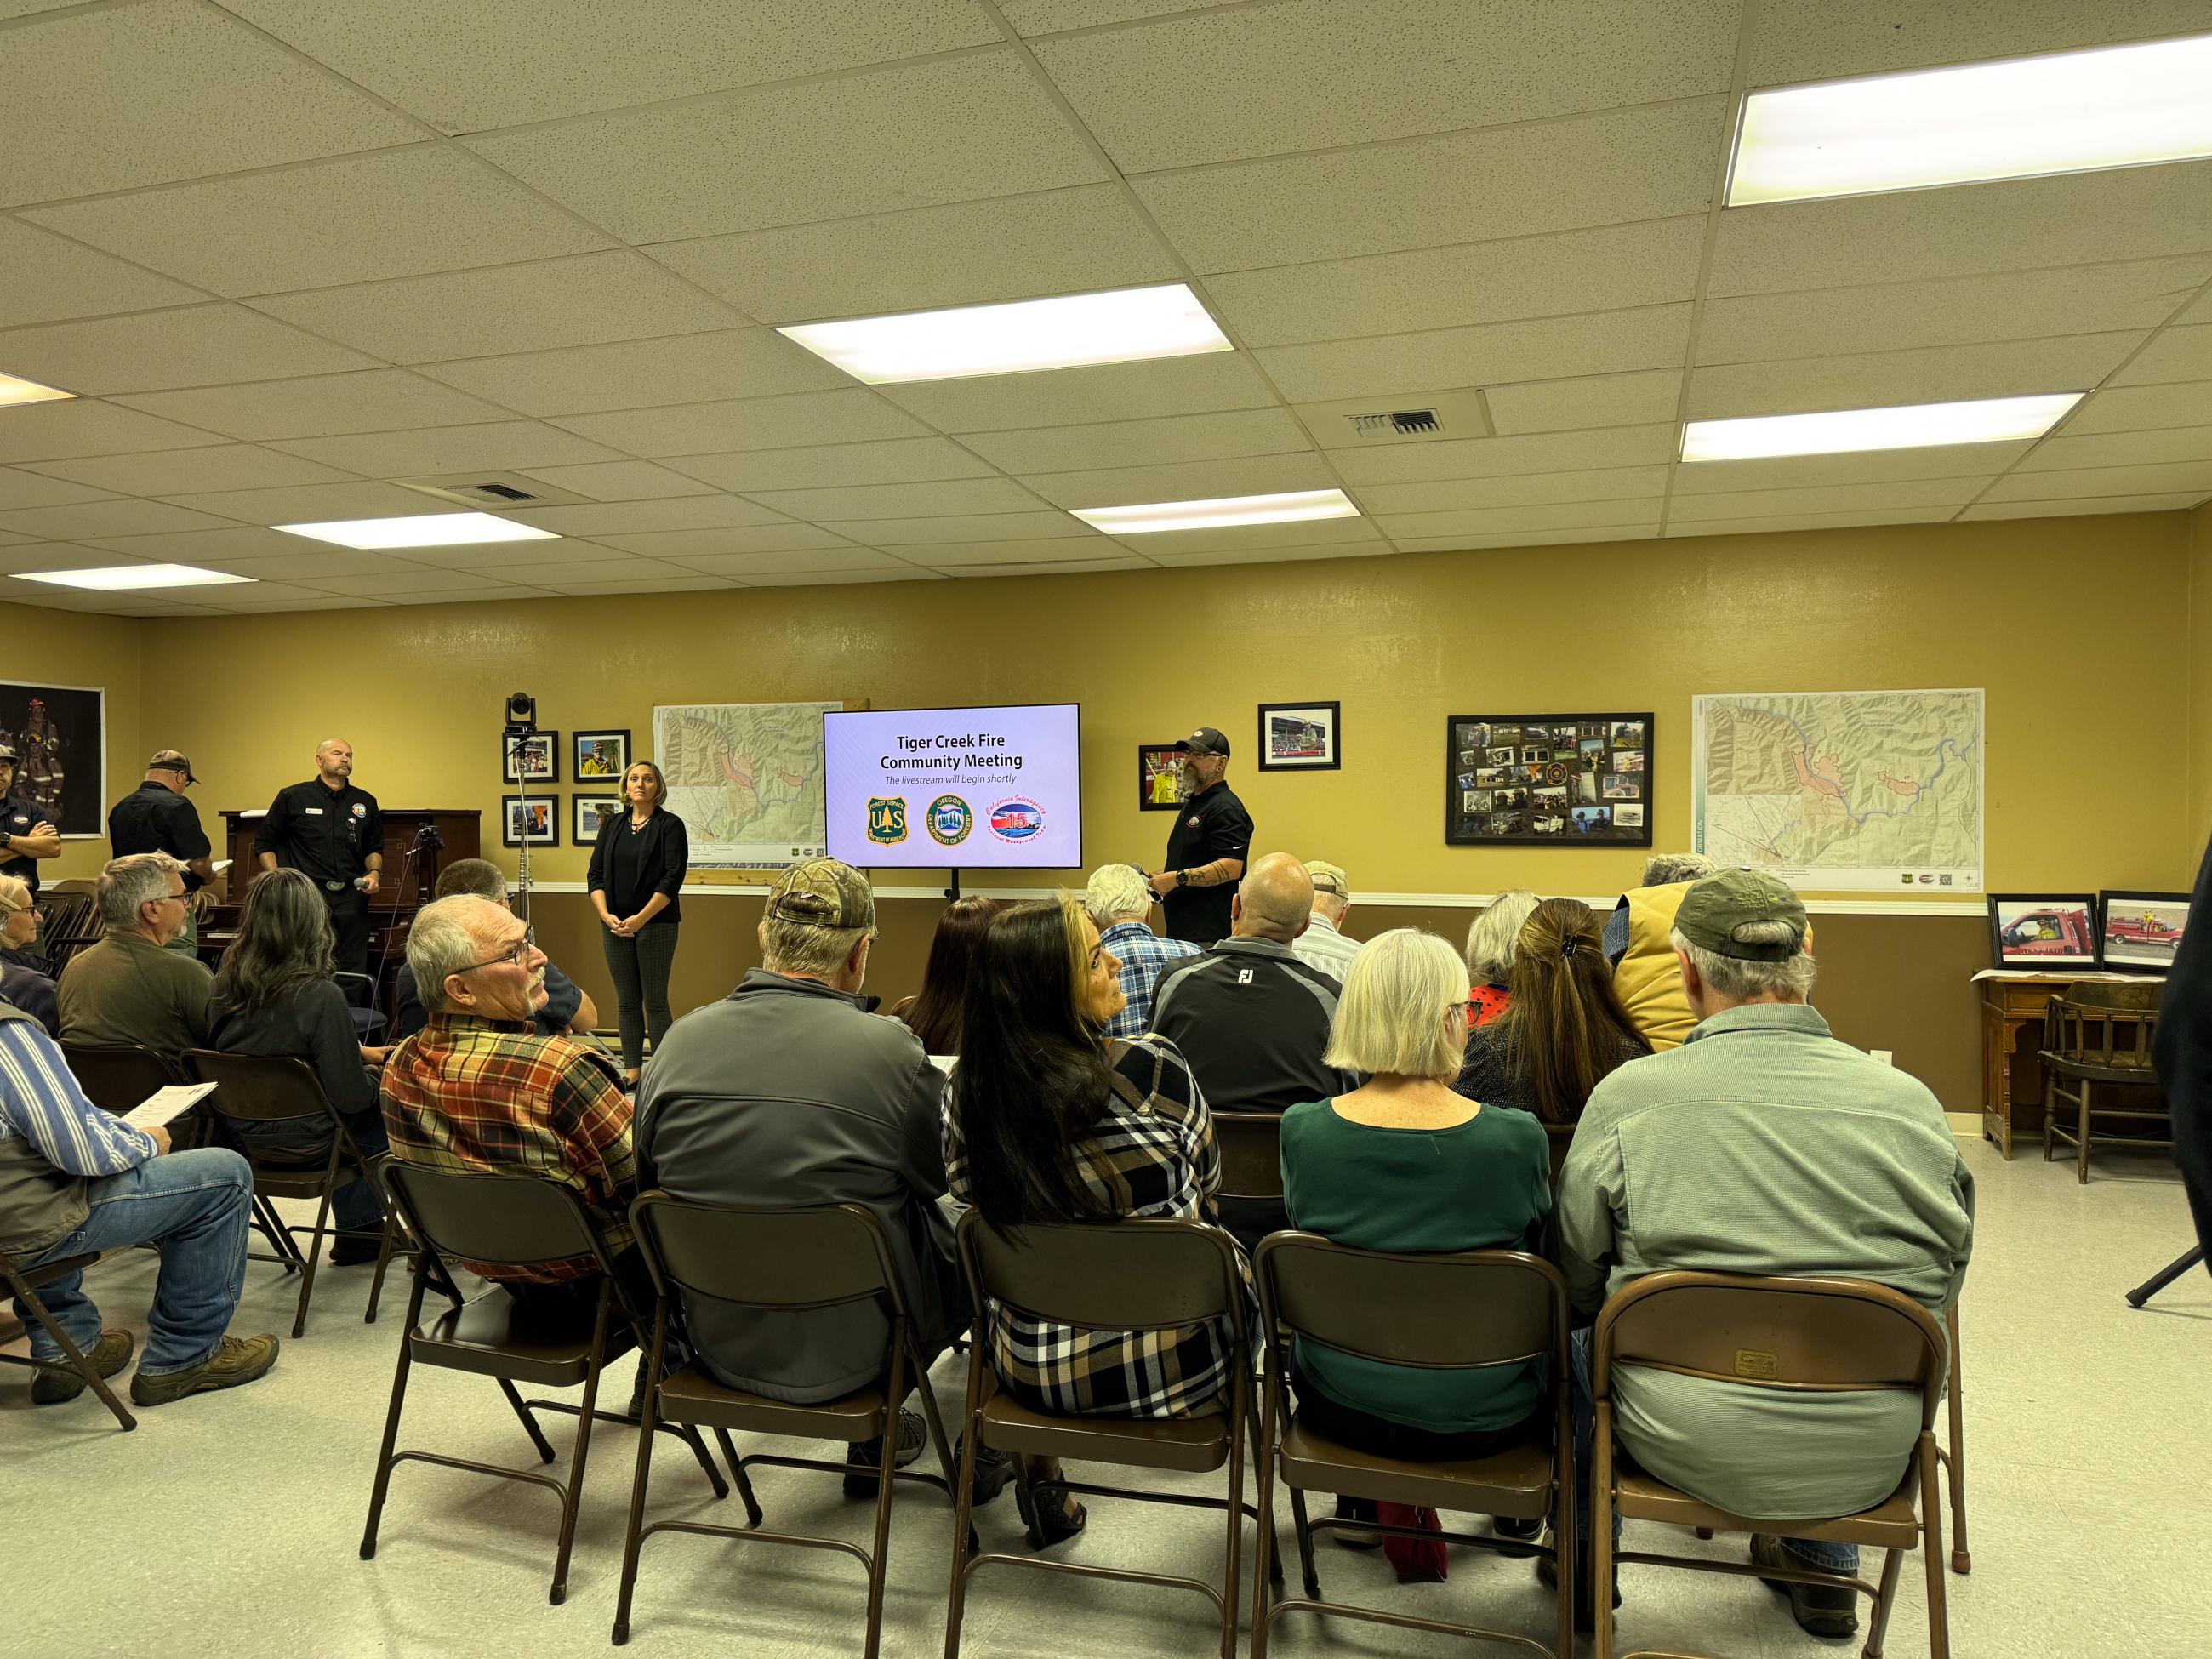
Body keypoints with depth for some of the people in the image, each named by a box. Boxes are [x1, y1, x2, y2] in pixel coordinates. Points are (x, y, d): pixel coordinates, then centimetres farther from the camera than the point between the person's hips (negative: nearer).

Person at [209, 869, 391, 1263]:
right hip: (300, 1143, -6)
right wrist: (377, 1078, 1)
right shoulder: (320, 996, -24)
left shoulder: (224, 981, -5)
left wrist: (357, 1054, 16)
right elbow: (350, 1094, -22)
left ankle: (357, 1230, 31)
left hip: (240, 1132, 7)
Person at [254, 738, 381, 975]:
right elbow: (263, 844, 8)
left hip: (351, 900, 3)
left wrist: (374, 873, 2)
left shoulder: (366, 802, 12)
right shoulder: (293, 798, 3)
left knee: (353, 971, 3)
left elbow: (374, 848, 22)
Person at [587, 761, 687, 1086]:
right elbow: (595, 875, 8)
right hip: (616, 925, 5)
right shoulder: (612, 826, 11)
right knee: (626, 1001, 9)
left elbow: (672, 879, -11)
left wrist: (640, 918, -17)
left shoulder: (670, 825, -3)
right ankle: (631, 1069, 16)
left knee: (655, 1000, -2)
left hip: (656, 924, -4)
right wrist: (606, 915, -8)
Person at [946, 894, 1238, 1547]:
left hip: (1031, 1371, 3)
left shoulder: (967, 1090, -12)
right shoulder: (1152, 1068, -22)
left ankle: (1040, 1478, 43)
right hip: (1174, 1369, -3)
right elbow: (1206, 1179, -3)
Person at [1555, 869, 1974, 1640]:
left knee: (1578, 1348, 27)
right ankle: (1825, 1568, 49)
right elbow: (1947, 1272, 7)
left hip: (1697, 1445, -3)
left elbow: (1579, 1279, -3)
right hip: (1872, 1458, 3)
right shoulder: (1911, 1101, -6)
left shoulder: (1626, 1097, -13)